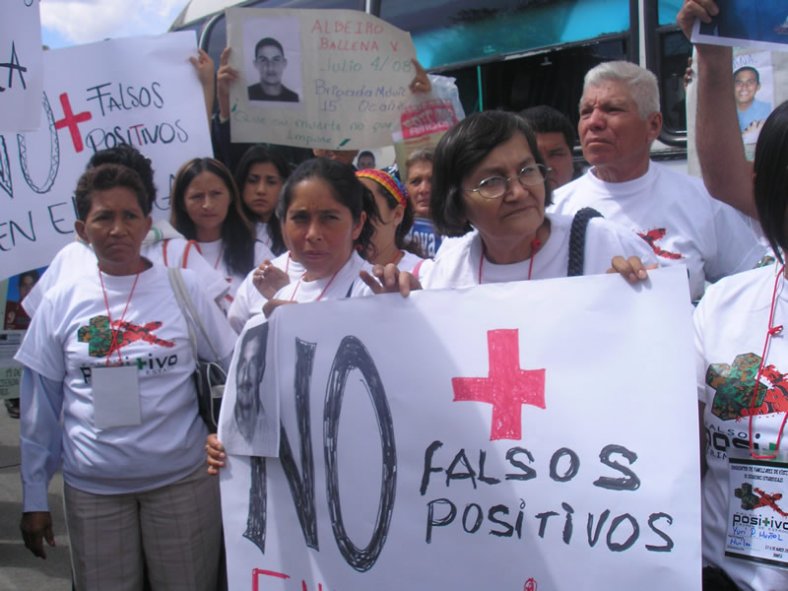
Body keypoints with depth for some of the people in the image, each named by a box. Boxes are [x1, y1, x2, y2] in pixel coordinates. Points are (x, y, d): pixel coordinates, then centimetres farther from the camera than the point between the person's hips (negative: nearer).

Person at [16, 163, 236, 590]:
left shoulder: (184, 288, -3)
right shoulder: (61, 301, -1)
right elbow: (40, 407, 5)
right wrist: (34, 496, 6)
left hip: (182, 479, -1)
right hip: (92, 488, 1)